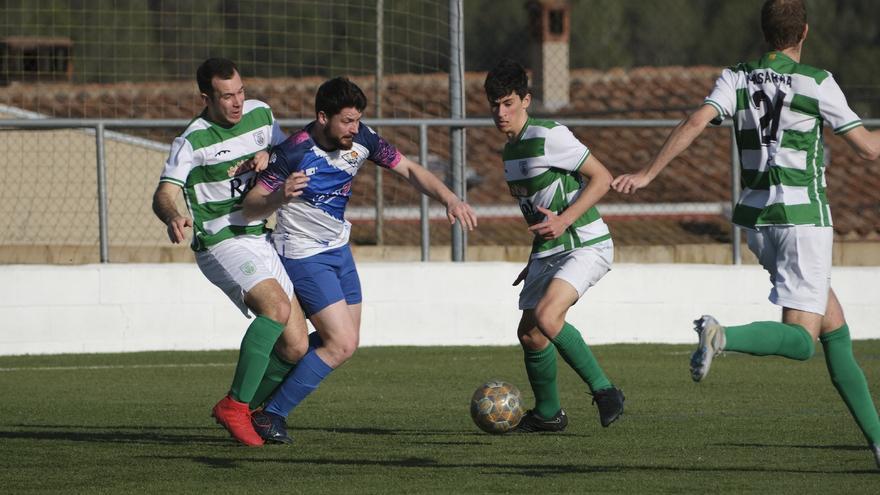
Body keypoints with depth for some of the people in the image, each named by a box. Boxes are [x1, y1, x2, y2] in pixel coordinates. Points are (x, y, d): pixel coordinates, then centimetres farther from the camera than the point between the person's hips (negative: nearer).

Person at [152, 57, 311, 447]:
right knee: (277, 306, -32)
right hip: (222, 244, -7)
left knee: (295, 348, 0)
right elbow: (163, 195, -21)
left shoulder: (260, 113, 7)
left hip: (261, 241, 7)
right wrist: (173, 217, -45)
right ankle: (234, 406, -25)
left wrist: (268, 157, -4)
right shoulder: (193, 142, -12)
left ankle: (241, 410, 19)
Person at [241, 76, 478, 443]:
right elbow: (250, 208, -22)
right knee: (341, 344, -16)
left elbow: (409, 170, 0)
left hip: (338, 248, 8)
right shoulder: (293, 152, -25)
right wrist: (278, 197, -44)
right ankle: (270, 415, -6)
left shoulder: (360, 140, -8)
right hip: (304, 256, -8)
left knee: (346, 341, 12)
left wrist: (450, 199, -15)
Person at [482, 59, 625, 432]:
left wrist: (563, 221, -23)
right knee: (529, 334, 7)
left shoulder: (549, 137, -15)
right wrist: (535, 260, 24)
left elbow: (601, 178, -15)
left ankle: (604, 391, -15)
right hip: (548, 251, 9)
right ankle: (547, 415, 27)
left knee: (546, 316, -28)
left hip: (585, 245, -9)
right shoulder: (510, 151, 13)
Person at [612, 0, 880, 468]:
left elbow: (696, 121, -12)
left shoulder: (737, 79, 3)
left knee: (835, 329, 14)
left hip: (756, 218, 6)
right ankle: (723, 337, -38)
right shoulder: (816, 83, -7)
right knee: (800, 340, -10)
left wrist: (646, 174, -11)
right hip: (804, 217, -6)